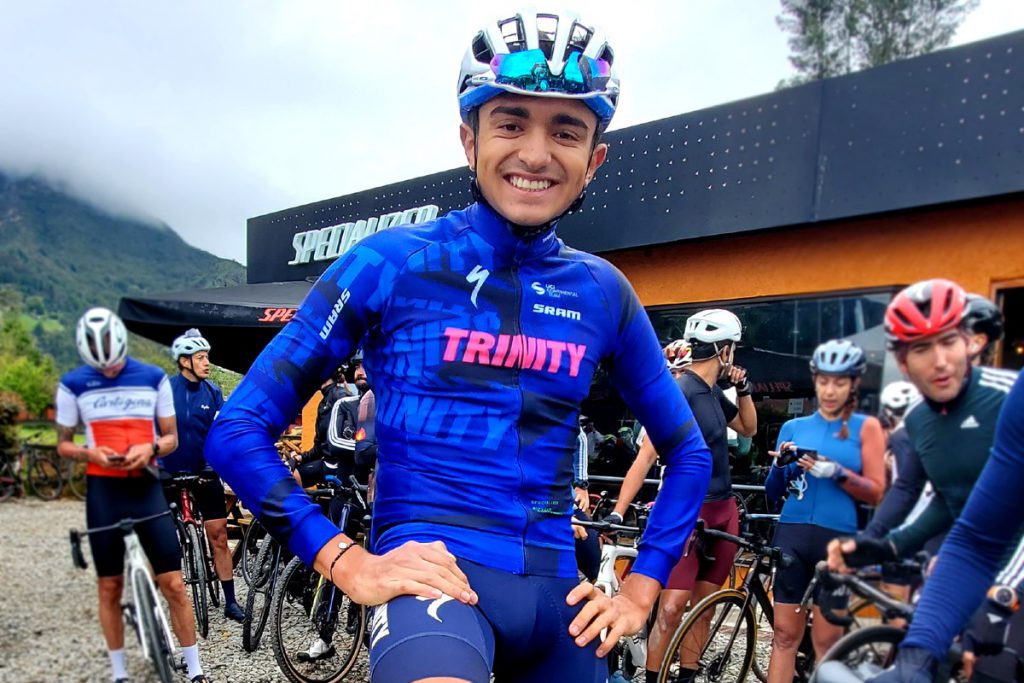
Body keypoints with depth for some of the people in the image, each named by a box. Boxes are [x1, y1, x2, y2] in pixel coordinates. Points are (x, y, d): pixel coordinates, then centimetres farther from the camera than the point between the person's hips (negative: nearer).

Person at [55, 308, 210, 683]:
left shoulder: (154, 378, 0)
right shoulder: (73, 384, -1)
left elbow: (171, 438, 6)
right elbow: (63, 444, 7)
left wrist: (150, 448, -16)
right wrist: (90, 452, -15)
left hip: (146, 488, 0)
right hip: (103, 492, 0)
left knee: (174, 585, -2)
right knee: (110, 588, 9)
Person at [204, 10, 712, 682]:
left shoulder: (602, 292, 4)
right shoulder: (392, 263, -6)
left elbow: (689, 451, 15)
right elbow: (238, 430, -5)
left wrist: (641, 590, 8)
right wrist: (348, 562, -12)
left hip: (555, 592, 5)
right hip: (431, 569, -4)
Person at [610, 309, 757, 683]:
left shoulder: (712, 391, 8)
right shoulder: (680, 392, -17)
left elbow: (749, 428, 25)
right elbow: (646, 456, -23)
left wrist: (744, 389, 8)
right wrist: (617, 513, -27)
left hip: (723, 511, 8)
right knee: (672, 606, -12)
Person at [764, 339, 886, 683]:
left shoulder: (866, 427, 5)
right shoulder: (794, 427, 12)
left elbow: (876, 492, -2)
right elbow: (772, 493, 12)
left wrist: (836, 473, -17)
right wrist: (780, 465, -8)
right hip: (792, 535, 2)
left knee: (827, 639, 3)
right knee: (785, 634, 4)